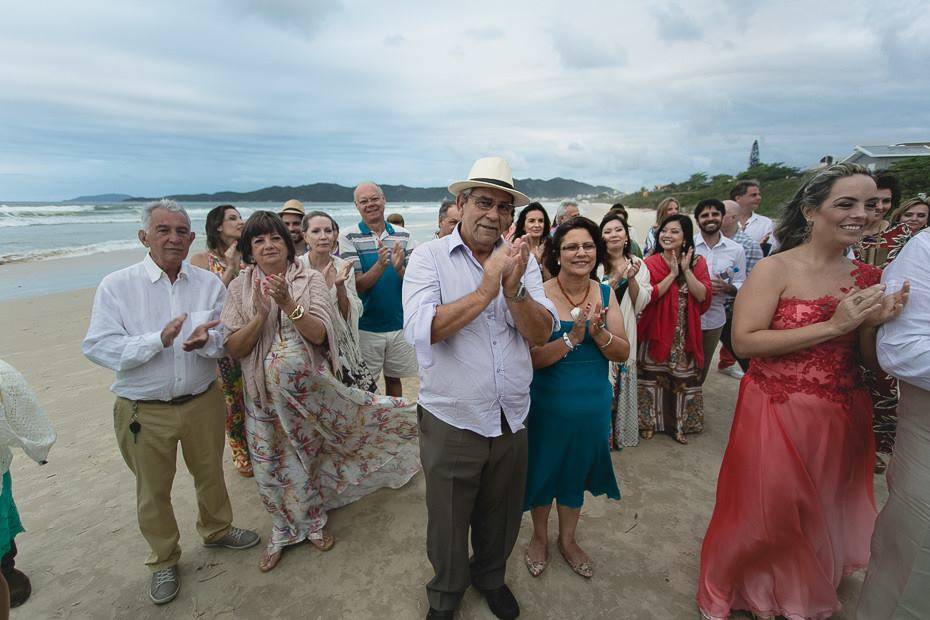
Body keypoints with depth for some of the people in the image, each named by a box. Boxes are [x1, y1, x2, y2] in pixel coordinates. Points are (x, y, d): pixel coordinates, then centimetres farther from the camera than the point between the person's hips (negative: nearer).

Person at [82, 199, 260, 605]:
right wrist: (160, 339, -27)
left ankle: (216, 530, 48)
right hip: (144, 411, -2)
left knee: (210, 474, 21)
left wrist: (205, 340, -24)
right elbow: (97, 347, -15)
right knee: (153, 490, 16)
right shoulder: (116, 286, -9)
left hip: (203, 401, 2)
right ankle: (164, 561, 40)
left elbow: (227, 340, -2)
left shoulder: (209, 284, -3)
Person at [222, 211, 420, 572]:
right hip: (264, 393, 2)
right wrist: (261, 313, -19)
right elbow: (233, 348, -6)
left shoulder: (310, 279, -4)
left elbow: (319, 334, -14)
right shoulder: (240, 288, 1)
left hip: (307, 388, -2)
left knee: (304, 457, 7)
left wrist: (288, 303, -26)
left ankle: (312, 522, 37)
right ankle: (284, 530, 39)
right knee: (272, 464, 12)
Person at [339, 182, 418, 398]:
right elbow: (357, 286, -12)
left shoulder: (403, 236, 1)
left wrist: (399, 268, -24)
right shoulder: (348, 237, -7)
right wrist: (381, 265, -29)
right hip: (365, 326, -2)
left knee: (394, 380, 18)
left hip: (399, 324, 3)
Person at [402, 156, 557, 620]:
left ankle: (490, 576, 55)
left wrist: (514, 289, -26)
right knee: (447, 524, 19)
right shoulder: (429, 257, -10)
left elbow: (541, 333, -9)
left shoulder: (522, 260, -1)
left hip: (512, 419, 4)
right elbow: (419, 329, -25)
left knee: (501, 517, 25)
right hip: (451, 421, -3)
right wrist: (486, 290, -29)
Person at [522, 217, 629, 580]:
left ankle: (567, 539, 48)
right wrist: (573, 337, -31)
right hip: (548, 403, -3)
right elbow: (532, 358, -21)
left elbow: (623, 353, -5)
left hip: (594, 404, 4)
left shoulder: (605, 294, -4)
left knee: (578, 471, 22)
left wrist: (599, 333, -23)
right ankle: (539, 537, 46)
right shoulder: (540, 295, -17)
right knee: (542, 469, 16)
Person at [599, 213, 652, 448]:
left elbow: (640, 304, 0)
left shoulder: (637, 264, 5)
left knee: (623, 381, 11)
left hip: (625, 333, 3)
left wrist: (631, 279, -15)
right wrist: (616, 278, -19)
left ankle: (622, 431, 29)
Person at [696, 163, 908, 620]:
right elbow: (744, 341, -22)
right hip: (778, 413, -6)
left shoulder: (867, 278, 5)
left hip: (843, 419, 6)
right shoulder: (775, 269, -13)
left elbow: (870, 359, 9)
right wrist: (832, 326, -23)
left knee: (825, 513, 23)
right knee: (769, 513, 9)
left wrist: (873, 323, -12)